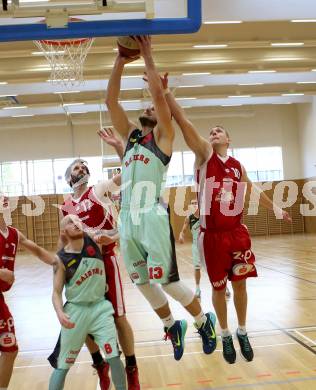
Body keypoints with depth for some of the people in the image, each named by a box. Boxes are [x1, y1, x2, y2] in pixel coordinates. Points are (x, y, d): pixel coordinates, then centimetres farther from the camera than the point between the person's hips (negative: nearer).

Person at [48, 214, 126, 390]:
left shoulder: (94, 240, -5)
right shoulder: (61, 259, -9)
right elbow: (57, 292, -6)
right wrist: (60, 313, -23)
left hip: (100, 307, 1)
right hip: (75, 310, -1)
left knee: (114, 357, -3)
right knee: (62, 365, 8)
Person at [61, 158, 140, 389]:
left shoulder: (99, 190, -2)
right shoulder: (66, 207, 10)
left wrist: (118, 145, -23)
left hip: (105, 260, -5)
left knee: (118, 317, 0)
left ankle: (131, 370, 17)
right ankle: (100, 366, 31)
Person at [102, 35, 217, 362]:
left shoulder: (163, 135, 5)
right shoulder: (130, 135, 19)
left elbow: (159, 94, -8)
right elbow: (111, 102, 11)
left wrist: (147, 56, -2)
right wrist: (121, 61, 6)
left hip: (152, 216, -6)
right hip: (127, 219, 6)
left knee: (167, 281, -4)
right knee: (143, 283, 12)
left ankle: (204, 321, 20)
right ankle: (172, 326, 33)